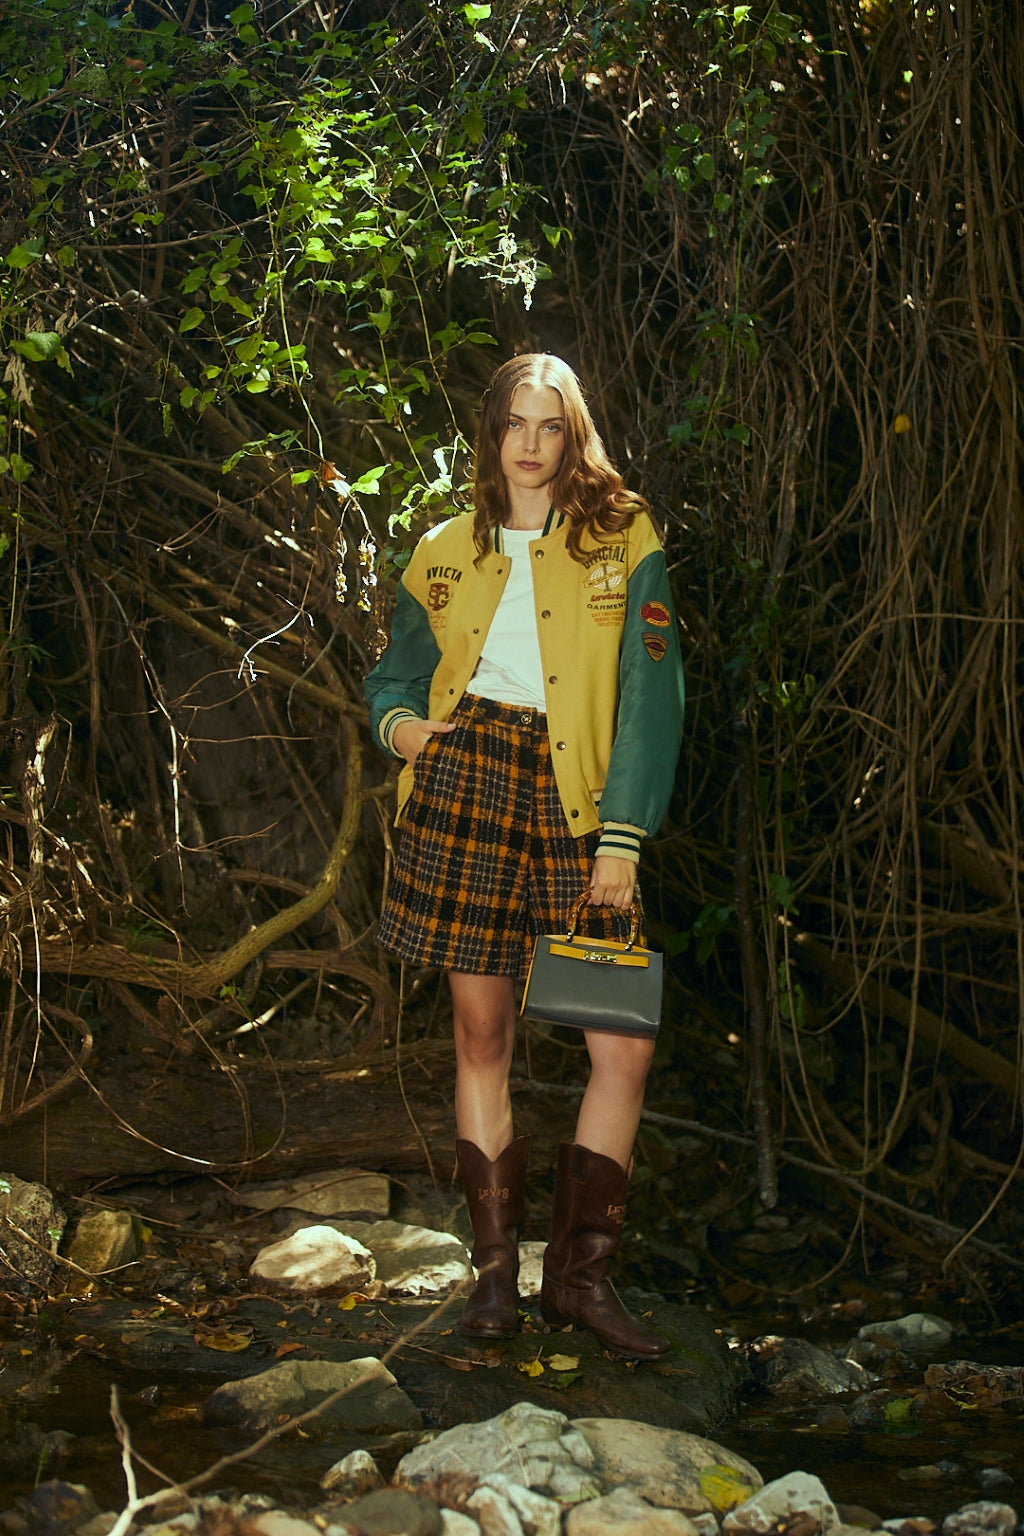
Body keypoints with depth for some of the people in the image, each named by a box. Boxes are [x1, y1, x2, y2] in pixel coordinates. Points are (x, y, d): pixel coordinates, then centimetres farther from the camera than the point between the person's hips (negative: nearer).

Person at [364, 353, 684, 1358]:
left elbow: (650, 697, 0)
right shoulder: (445, 556, 15)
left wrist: (622, 836, -8)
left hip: (569, 803, -1)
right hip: (462, 784, 1)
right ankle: (495, 1268, 16)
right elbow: (395, 676, 25)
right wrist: (400, 723, 0)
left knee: (624, 1044, -7)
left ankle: (578, 1275, 6)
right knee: (481, 1035, 4)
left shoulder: (624, 543, 7)